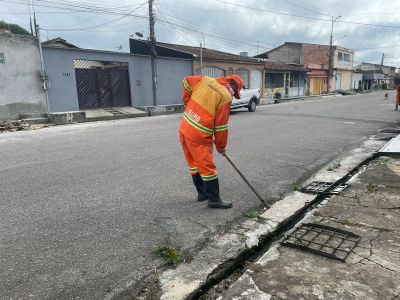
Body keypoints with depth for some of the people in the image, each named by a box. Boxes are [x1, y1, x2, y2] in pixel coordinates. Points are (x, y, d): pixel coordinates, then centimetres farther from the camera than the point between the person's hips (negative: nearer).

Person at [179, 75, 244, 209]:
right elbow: (221, 126, -9)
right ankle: (214, 200, 11)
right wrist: (221, 146, 3)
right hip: (198, 136, -8)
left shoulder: (206, 80, 6)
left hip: (184, 128, 8)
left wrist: (187, 101, 21)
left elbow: (186, 81, 16)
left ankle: (202, 193, 32)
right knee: (207, 167, 1)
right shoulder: (226, 97, -11)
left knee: (194, 164, 17)